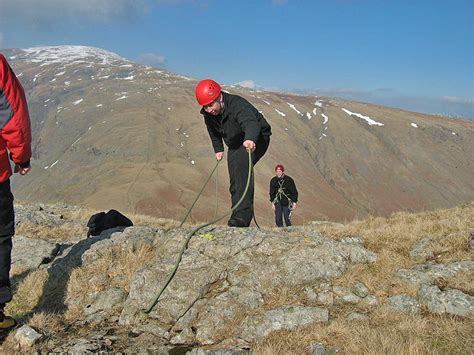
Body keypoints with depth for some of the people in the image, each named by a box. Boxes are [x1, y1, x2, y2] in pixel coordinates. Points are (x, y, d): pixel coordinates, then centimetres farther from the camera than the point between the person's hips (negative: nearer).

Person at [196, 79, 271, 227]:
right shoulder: (208, 114, -10)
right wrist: (218, 149, 13)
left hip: (256, 139, -8)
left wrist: (250, 139, -74)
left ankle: (242, 216, -37)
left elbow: (251, 122, -54)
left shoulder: (237, 104, -34)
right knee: (235, 183, 2)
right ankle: (241, 222, 10)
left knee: (242, 165, -33)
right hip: (235, 145, 8)